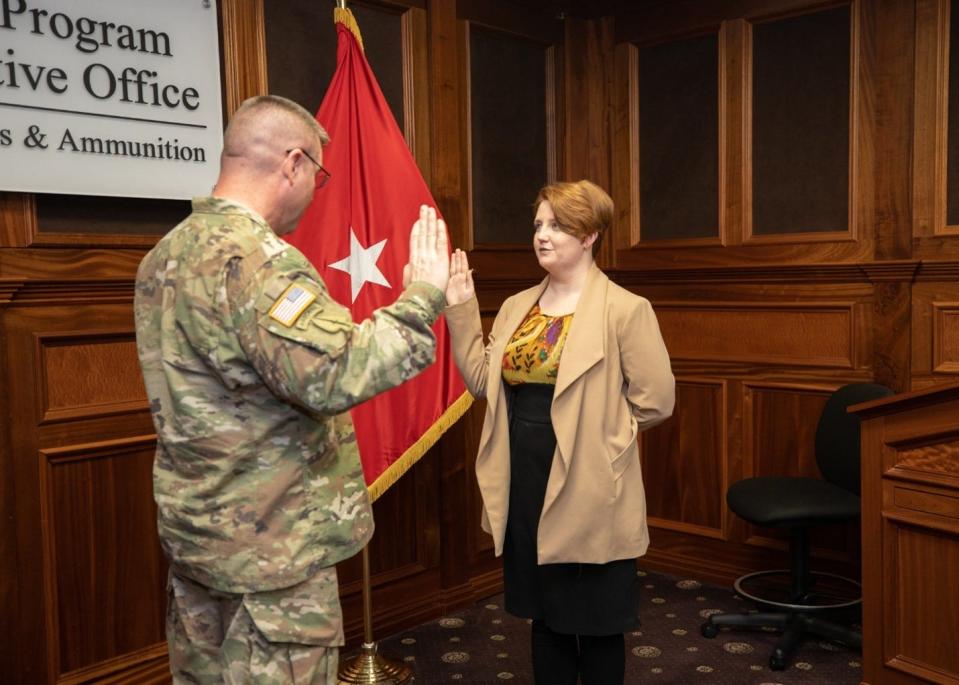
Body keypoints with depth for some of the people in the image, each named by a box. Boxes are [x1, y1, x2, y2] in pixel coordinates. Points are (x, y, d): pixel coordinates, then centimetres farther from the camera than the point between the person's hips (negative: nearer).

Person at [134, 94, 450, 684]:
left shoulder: (167, 254, 10)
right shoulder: (255, 256, -21)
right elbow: (332, 375, -33)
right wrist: (421, 298, -22)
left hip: (196, 527, 9)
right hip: (271, 544, -9)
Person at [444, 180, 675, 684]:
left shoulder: (625, 309, -10)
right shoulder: (516, 307, 8)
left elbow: (655, 400, -12)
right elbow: (483, 380, 3)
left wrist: (590, 428, -5)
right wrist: (460, 310, -2)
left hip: (588, 493, -5)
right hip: (525, 486, 6)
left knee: (595, 623, 11)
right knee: (544, 614, 20)